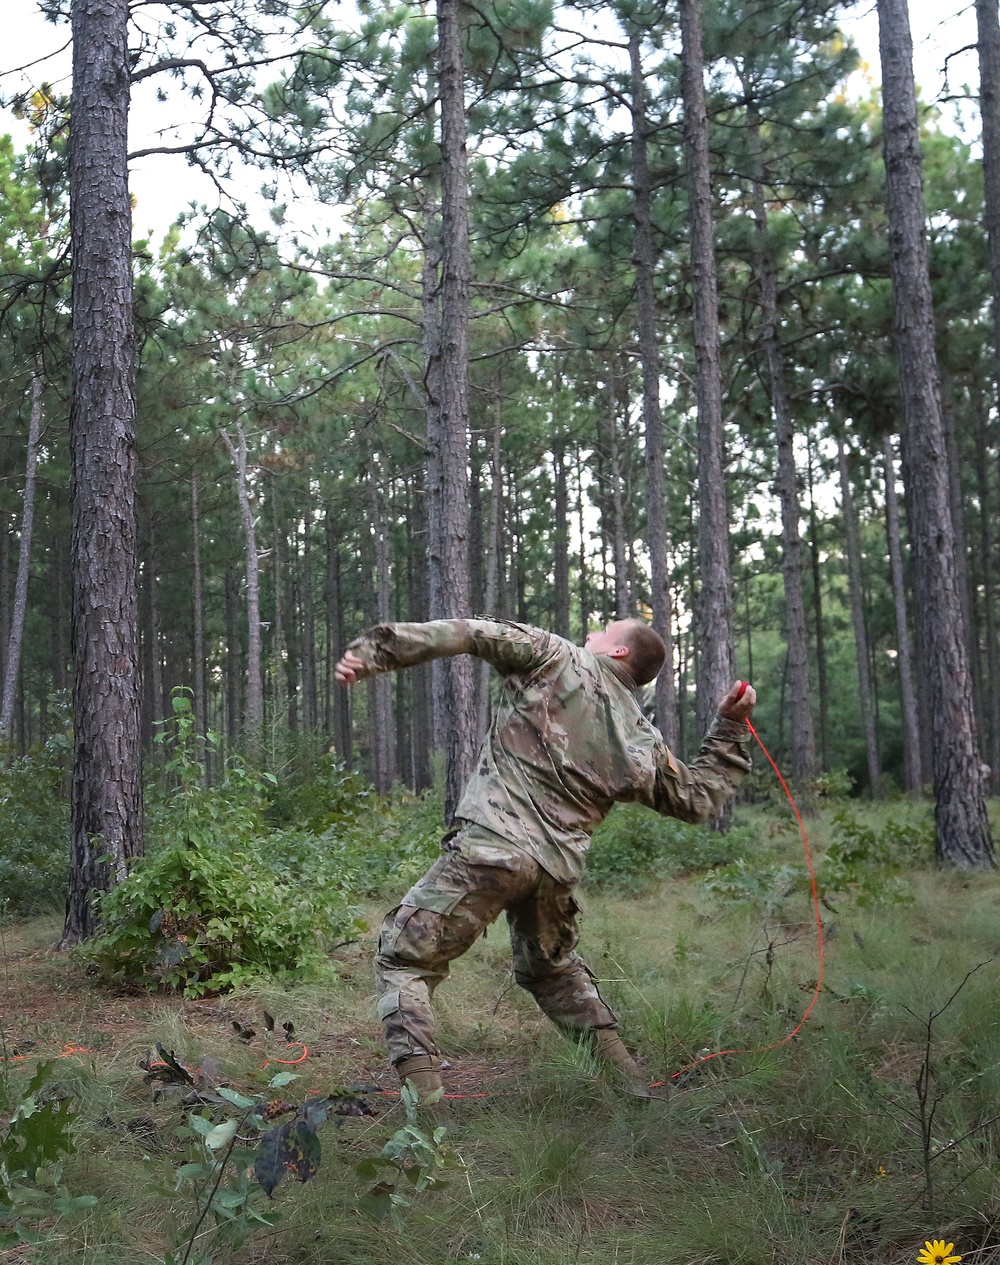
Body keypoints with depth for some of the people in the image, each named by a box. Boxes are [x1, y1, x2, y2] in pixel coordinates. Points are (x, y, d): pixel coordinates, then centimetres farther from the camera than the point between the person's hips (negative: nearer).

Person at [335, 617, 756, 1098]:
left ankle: (423, 1100, -7)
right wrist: (730, 727, 32)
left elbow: (469, 634, -5)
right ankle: (631, 1083, 32)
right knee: (552, 968, 31)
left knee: (403, 959, 4)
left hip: (492, 846, -6)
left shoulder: (556, 658, 4)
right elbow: (698, 799, 26)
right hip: (559, 868, 6)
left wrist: (375, 650, -7)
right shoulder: (643, 742, 15)